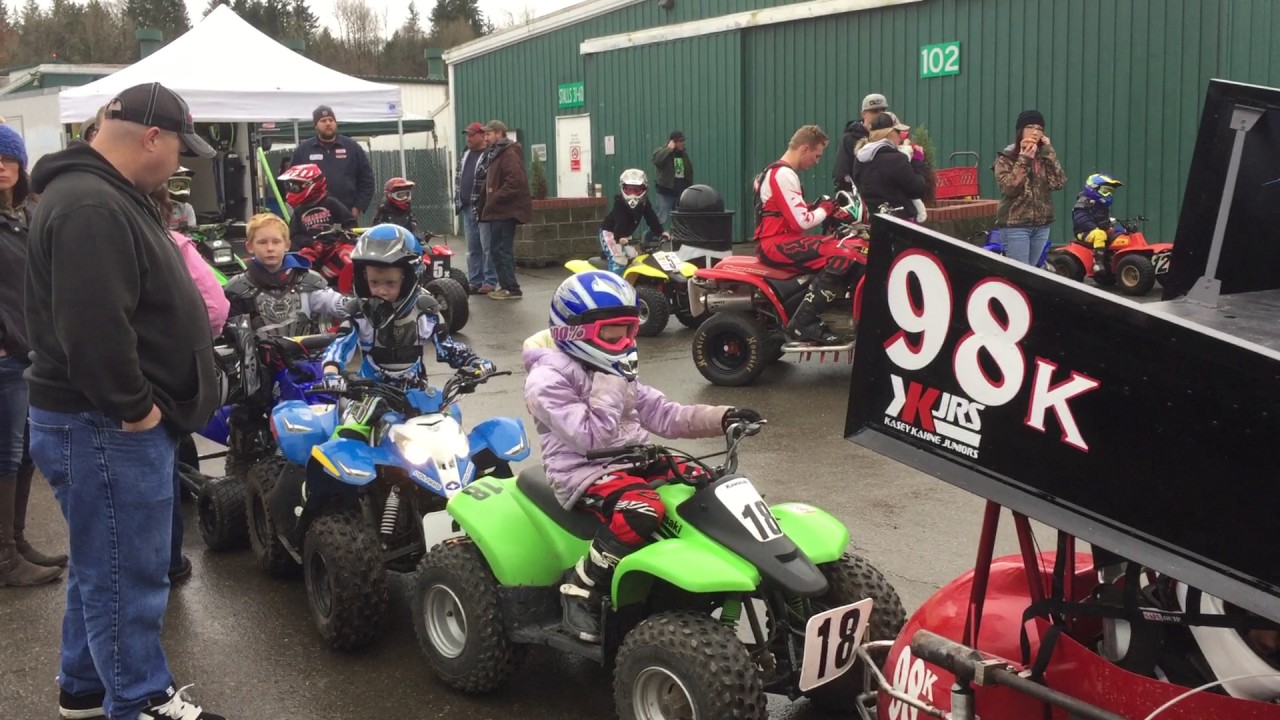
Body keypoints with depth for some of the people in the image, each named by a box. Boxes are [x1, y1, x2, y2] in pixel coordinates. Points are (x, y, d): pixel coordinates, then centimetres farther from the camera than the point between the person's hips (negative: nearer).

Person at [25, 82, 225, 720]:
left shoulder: (105, 196, 15)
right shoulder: (91, 208, -22)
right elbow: (93, 328, -29)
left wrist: (138, 401, 17)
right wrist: (133, 406, -18)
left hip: (106, 419, 11)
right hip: (105, 426, -11)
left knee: (103, 565, 21)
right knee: (128, 573, 1)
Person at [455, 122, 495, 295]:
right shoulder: (465, 154, 15)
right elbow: (458, 177, 23)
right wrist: (458, 200, 17)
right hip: (467, 208, 8)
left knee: (487, 247, -4)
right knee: (472, 248, 11)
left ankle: (490, 282, 1)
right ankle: (474, 281, 17)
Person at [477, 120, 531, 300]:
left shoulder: (509, 154, -13)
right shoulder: (495, 154, 19)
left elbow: (515, 182, -24)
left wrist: (494, 199, -20)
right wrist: (487, 203, 13)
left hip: (505, 210, -10)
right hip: (499, 210, 10)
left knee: (501, 249, -10)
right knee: (499, 249, 12)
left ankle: (511, 288, -8)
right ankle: (507, 285, 17)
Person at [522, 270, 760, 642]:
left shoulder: (610, 369, 15)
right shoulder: (548, 380, -13)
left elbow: (660, 414, 12)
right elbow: (591, 439, -21)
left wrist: (722, 418, 1)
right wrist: (610, 384, -20)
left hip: (634, 460, 9)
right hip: (586, 473, -9)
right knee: (643, 510, -37)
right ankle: (580, 588, -17)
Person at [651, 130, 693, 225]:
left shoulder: (684, 154, 12)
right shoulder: (662, 151, -6)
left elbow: (690, 173, 19)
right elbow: (657, 161, -30)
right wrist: (669, 149, -22)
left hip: (681, 194, 6)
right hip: (665, 193, -6)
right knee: (662, 219, -11)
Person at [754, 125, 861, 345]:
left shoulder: (777, 172, 20)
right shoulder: (784, 175, -14)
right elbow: (801, 222, -19)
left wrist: (819, 208, 6)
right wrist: (824, 210, -1)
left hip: (778, 239, 11)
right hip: (776, 242, -11)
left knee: (842, 249, 14)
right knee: (844, 254, -24)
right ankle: (802, 325, -24)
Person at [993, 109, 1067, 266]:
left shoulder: (1044, 156, 9)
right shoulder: (1006, 157, -4)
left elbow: (1058, 183, -4)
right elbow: (1009, 188, -16)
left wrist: (1049, 153, -7)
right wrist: (1023, 161, -18)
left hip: (1041, 225, 5)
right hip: (1015, 225, -5)